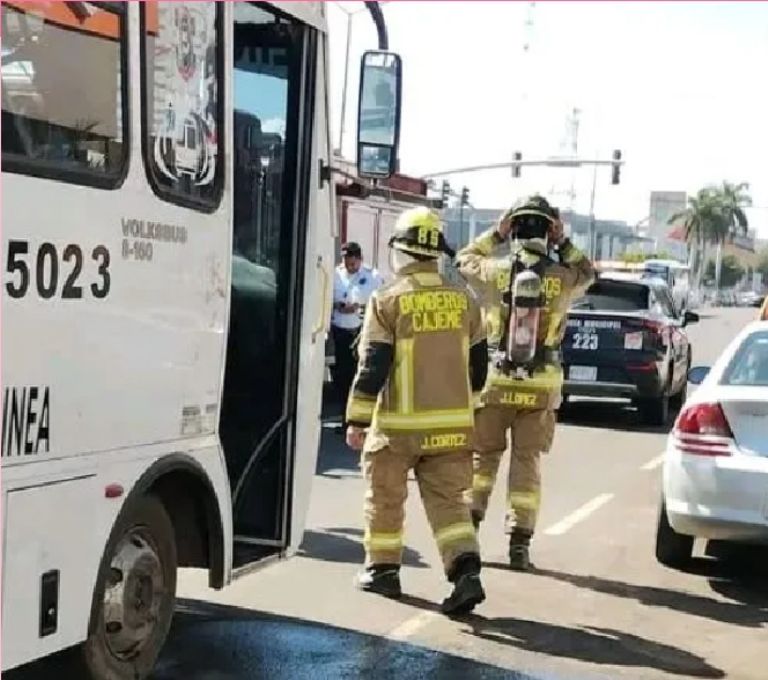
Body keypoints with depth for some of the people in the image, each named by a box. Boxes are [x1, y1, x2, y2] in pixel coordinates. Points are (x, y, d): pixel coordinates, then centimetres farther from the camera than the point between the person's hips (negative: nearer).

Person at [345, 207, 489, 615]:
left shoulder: (388, 300, -10)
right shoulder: (463, 300, 5)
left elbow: (372, 365, -12)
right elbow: (476, 364, 11)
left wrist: (357, 420, -5)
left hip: (399, 424, -4)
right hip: (451, 423, 4)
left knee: (385, 497, 14)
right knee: (448, 500, 7)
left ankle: (382, 569, 26)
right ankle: (466, 572, -9)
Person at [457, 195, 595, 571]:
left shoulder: (494, 271, -7)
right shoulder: (562, 277, -6)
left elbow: (464, 260, 15)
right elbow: (587, 273, 18)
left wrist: (495, 234, 14)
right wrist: (563, 243, 10)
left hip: (495, 380, 0)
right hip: (541, 384, 0)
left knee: (483, 455, 15)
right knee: (526, 461, 8)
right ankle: (519, 542, 8)